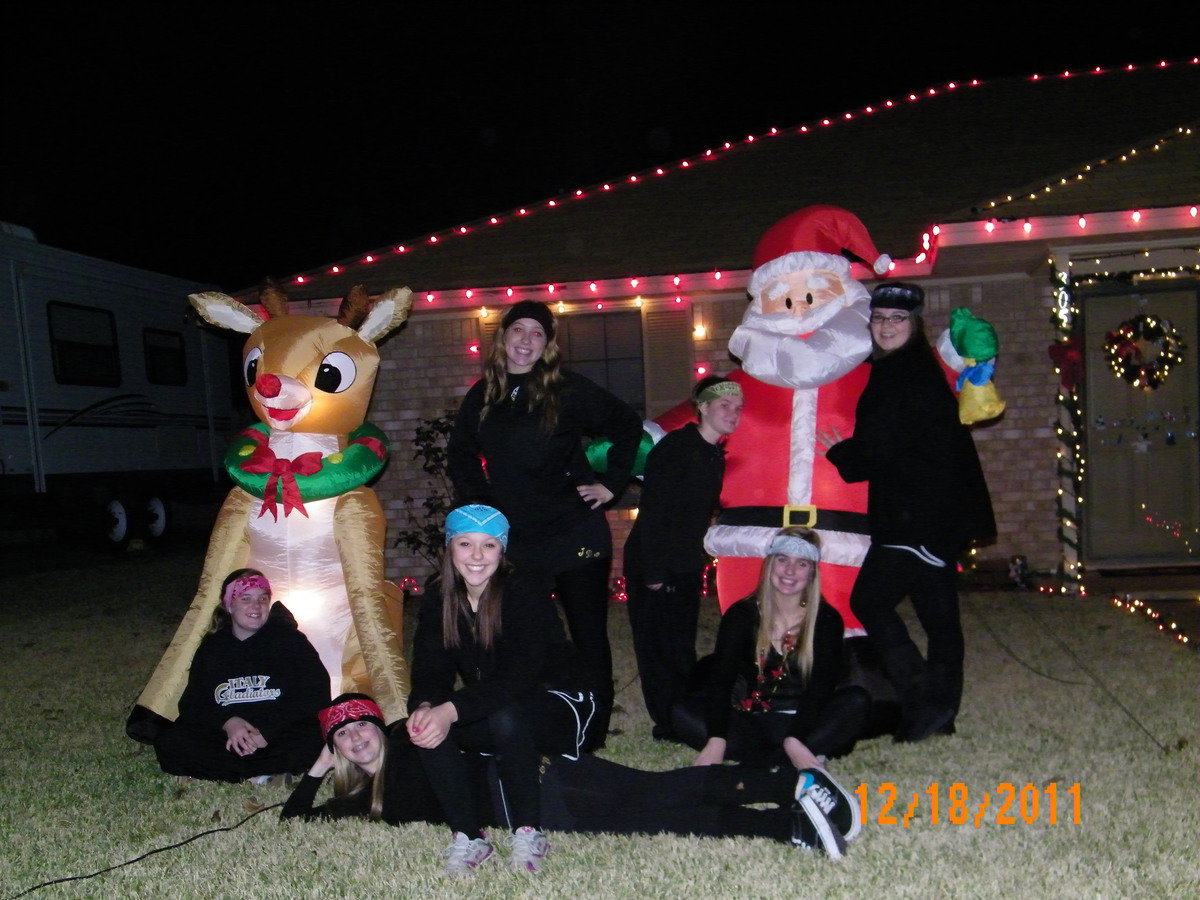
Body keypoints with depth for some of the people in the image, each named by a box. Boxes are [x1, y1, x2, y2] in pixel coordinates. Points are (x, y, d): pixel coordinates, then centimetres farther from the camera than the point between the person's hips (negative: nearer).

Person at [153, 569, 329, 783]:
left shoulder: (289, 639, 0)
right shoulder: (211, 648, 10)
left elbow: (316, 694, -7)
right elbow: (192, 703, 5)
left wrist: (267, 732, -16)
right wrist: (226, 722, -17)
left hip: (279, 736, -3)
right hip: (224, 737, 3)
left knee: (314, 739, -34)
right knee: (168, 743, -22)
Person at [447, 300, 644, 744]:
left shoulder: (567, 389, -4)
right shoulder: (482, 396, 7)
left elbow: (627, 424, 4)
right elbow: (460, 455, 22)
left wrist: (611, 483, -1)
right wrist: (481, 502, 10)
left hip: (576, 534, -3)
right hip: (515, 538, 4)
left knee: (589, 636, 4)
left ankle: (593, 738, 17)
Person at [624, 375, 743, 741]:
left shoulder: (715, 456, 11)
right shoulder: (675, 447, -14)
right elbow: (652, 510, -18)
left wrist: (699, 561, 12)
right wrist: (653, 571, -20)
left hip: (687, 567, 8)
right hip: (654, 564, -8)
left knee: (681, 646, 13)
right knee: (661, 645, -1)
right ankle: (668, 724, 9)